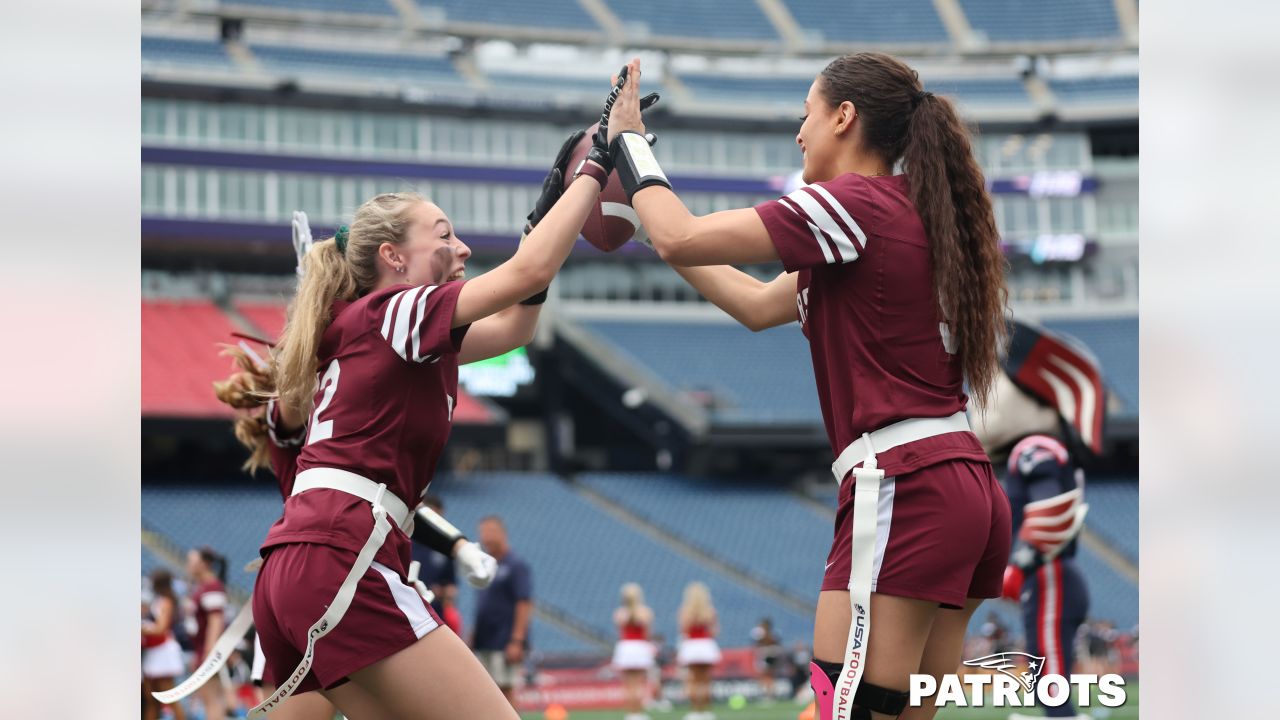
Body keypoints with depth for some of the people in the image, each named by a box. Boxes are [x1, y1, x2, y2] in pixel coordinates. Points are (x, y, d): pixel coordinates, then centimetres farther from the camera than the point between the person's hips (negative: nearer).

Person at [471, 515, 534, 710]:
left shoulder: (516, 566, -7)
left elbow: (524, 604, -14)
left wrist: (517, 641, -20)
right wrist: (472, 635, 16)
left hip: (504, 644, -8)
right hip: (482, 642, 8)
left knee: (505, 688, -8)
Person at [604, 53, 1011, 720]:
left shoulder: (856, 203, -8)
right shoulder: (906, 214, 20)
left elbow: (681, 240, -8)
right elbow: (758, 305, 27)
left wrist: (628, 140, 8)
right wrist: (647, 213, 30)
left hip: (903, 489, -9)